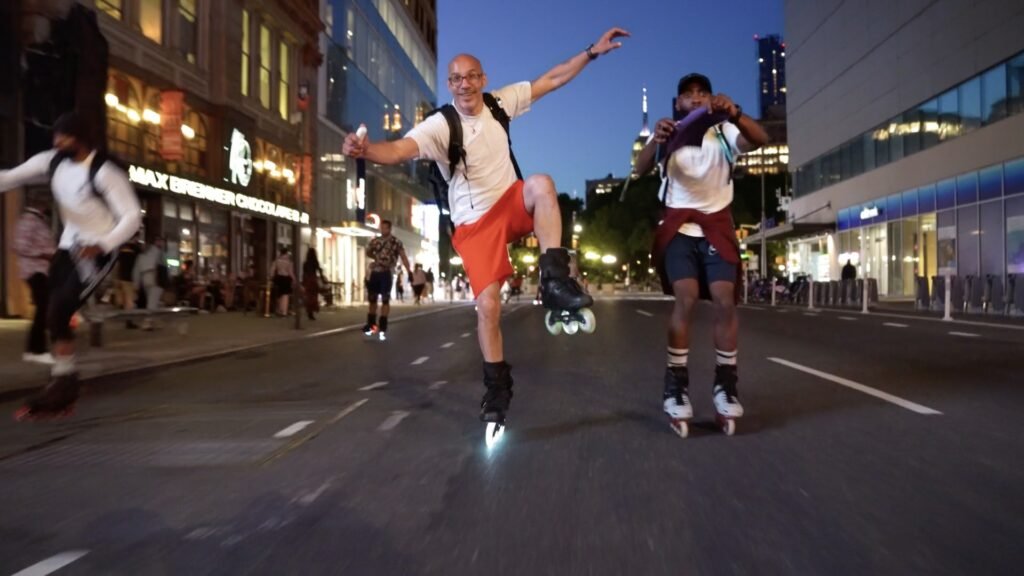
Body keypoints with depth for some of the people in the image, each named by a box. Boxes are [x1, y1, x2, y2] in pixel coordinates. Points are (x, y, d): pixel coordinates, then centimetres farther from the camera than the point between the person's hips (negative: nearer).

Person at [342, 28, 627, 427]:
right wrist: (365, 149, -54)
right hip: (474, 223, -3)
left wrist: (592, 51, 3)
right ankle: (497, 385, 11)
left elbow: (551, 80, 6)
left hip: (511, 204, 3)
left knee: (542, 183, -31)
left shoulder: (500, 102, -2)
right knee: (487, 305, -11)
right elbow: (399, 150, -33)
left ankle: (554, 279, -27)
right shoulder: (439, 125, -16)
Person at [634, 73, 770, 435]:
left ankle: (725, 384, 2)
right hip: (679, 226, -1)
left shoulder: (724, 133, 5)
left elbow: (760, 139, -16)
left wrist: (734, 113, -36)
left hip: (717, 226, 2)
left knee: (724, 300, -12)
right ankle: (676, 385, -12)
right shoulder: (670, 135, 3)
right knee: (686, 297, -20)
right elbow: (640, 169, -16)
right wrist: (656, 141, -39)